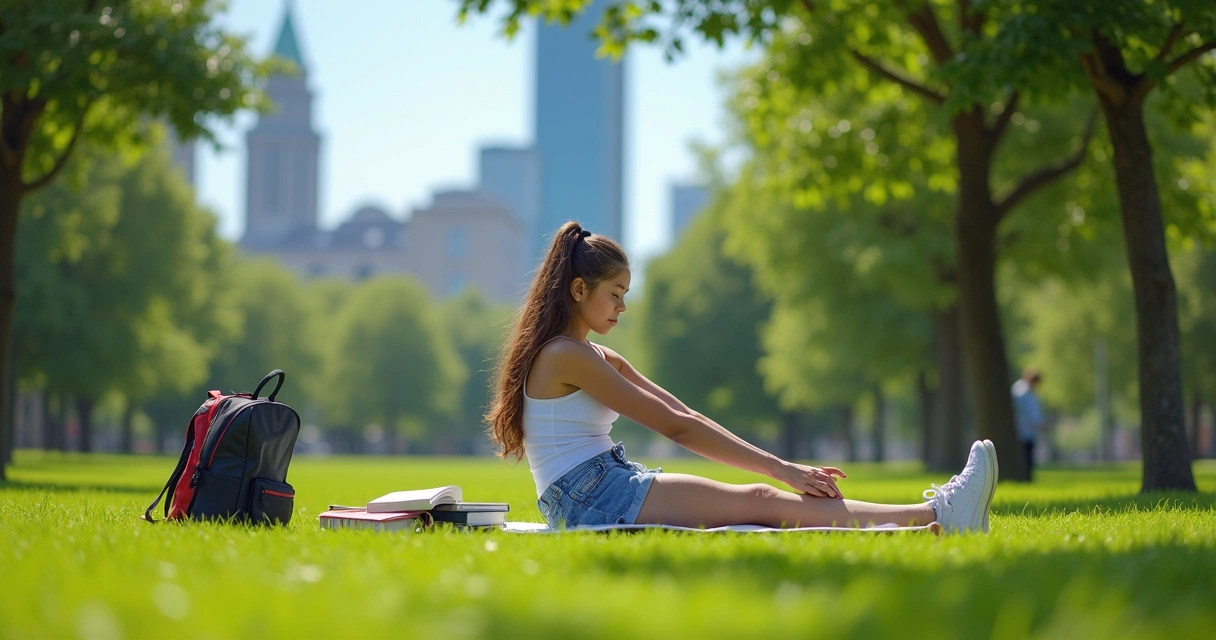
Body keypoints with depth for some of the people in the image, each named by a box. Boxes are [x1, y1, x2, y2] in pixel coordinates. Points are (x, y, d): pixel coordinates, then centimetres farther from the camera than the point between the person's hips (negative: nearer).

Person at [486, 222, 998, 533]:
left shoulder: (600, 360, 20)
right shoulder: (564, 355, -11)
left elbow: (685, 416, 13)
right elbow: (674, 426, -14)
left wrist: (782, 468, 3)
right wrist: (778, 467, -13)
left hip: (611, 486, 9)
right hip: (590, 496, -9)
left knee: (762, 501, -9)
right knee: (758, 502, -18)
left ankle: (935, 519, -20)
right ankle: (935, 514, -25)